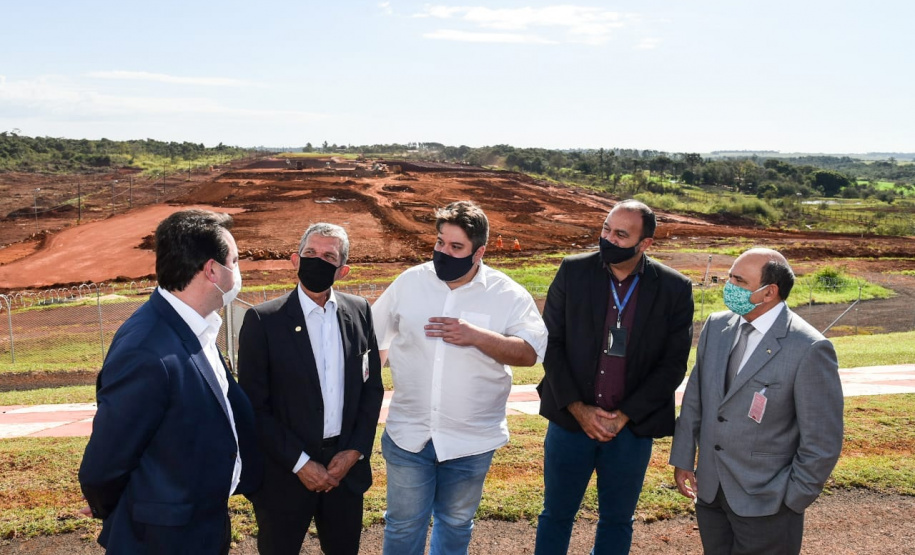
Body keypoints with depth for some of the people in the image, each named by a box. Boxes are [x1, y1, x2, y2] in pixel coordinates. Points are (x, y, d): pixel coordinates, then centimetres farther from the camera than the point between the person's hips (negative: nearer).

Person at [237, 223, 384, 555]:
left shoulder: (359, 311, 1)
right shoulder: (263, 320, -11)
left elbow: (372, 387, 6)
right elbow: (254, 406, -11)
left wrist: (356, 450, -3)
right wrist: (300, 462, -12)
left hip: (346, 467, 3)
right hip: (285, 473, -3)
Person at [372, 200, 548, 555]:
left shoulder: (507, 295, -9)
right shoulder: (408, 283, -3)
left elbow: (531, 352, -14)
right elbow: (373, 341, 7)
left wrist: (476, 336, -26)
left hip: (471, 440, -1)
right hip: (408, 434, 1)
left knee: (455, 525, 20)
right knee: (403, 526, 13)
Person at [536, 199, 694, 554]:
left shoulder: (674, 289, -6)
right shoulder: (573, 271, -5)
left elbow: (673, 364, -5)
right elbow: (551, 342, -4)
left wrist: (624, 416, -11)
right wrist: (577, 409, -11)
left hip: (632, 428, 0)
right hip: (570, 420, 0)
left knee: (617, 520, 16)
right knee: (556, 515, 13)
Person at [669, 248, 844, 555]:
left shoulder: (809, 349, -18)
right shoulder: (716, 326, 0)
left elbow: (823, 442, -13)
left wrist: (791, 500, -8)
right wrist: (682, 460, 6)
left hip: (765, 504, -5)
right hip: (709, 492, 5)